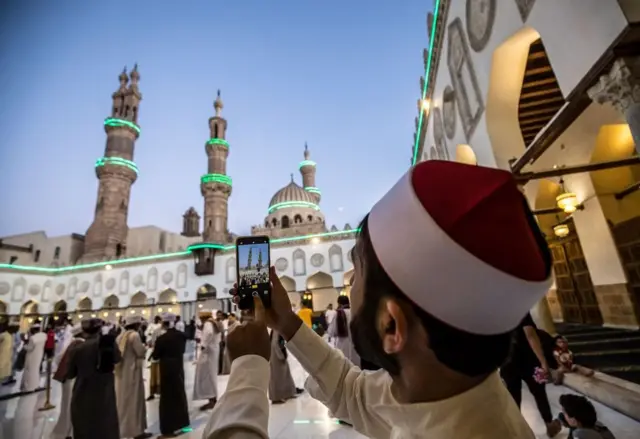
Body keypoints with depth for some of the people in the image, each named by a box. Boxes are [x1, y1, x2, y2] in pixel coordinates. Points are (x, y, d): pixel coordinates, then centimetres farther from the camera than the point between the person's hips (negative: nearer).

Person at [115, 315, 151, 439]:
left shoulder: (121, 336, 8)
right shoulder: (134, 335, -17)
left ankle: (122, 428, 28)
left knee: (123, 400, 17)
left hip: (121, 372, 8)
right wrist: (143, 346, 0)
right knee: (134, 400, 2)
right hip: (132, 371, -8)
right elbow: (141, 352, -18)